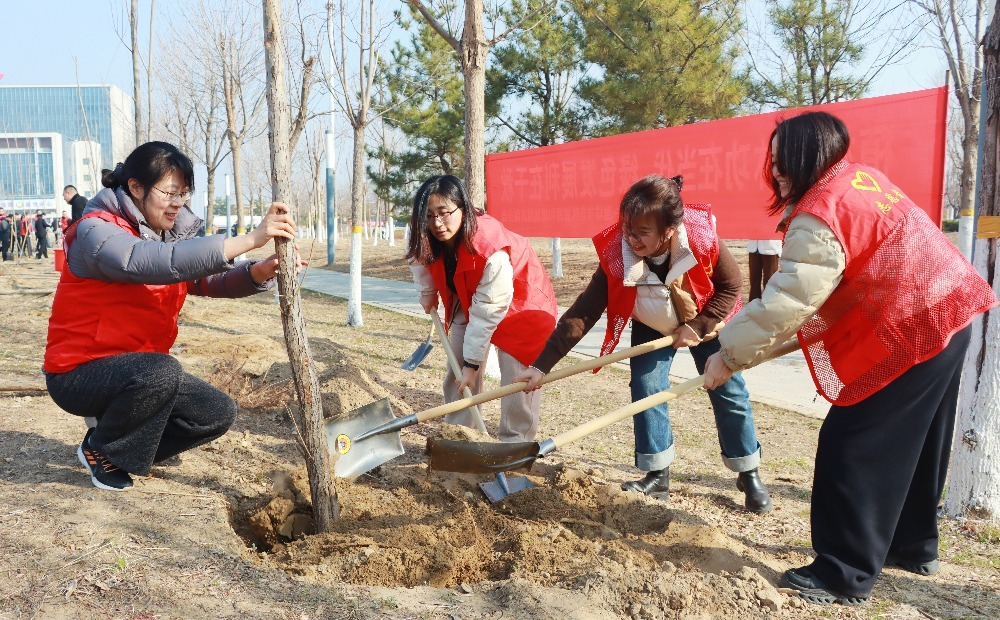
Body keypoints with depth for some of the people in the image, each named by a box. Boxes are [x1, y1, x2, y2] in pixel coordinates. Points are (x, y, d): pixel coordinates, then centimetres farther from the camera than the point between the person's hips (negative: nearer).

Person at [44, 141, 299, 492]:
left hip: (140, 372, 7)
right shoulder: (96, 230, -20)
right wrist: (249, 240, -45)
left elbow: (211, 280, -10)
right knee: (160, 371, -36)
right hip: (80, 372, -7)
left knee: (219, 413, -3)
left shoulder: (169, 234, 5)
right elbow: (161, 262, -39)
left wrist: (259, 272, -32)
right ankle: (99, 449, -7)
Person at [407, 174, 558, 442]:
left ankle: (516, 445, -3)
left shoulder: (491, 249, -40)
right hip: (469, 298, 6)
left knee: (517, 374, -14)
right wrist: (428, 294, 6)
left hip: (519, 302, -6)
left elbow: (487, 312, -34)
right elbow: (421, 257, 7)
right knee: (457, 368, 3)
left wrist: (472, 363, -29)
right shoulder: (427, 238, -20)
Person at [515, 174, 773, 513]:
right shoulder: (615, 257, -34)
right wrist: (541, 366, -40)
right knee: (645, 389, -10)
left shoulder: (703, 237, -36)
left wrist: (698, 327, -26)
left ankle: (750, 475, 19)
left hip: (706, 321, -1)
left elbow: (731, 285, -17)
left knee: (729, 393, 2)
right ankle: (657, 473, 6)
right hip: (651, 327, 1)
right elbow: (581, 314, -35)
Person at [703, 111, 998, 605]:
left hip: (907, 335, -10)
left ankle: (845, 575, 2)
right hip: (943, 316, 10)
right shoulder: (862, 177, 11)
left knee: (852, 448, -5)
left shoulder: (820, 212, -20)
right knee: (911, 443, 21)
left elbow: (787, 298, -25)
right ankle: (912, 545, 36)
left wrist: (730, 354, -19)